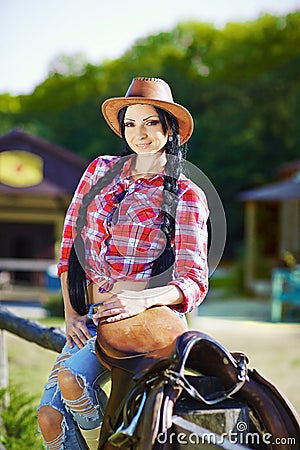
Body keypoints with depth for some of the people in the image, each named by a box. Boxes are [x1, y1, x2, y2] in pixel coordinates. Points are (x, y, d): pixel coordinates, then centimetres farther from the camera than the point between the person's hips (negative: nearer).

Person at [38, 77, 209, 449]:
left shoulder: (187, 197, -1)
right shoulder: (101, 170, 11)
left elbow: (195, 282, -6)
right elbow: (70, 242, 13)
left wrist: (142, 300, -25)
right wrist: (71, 313, 4)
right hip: (90, 317, 5)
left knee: (69, 378, -29)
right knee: (49, 416, -13)